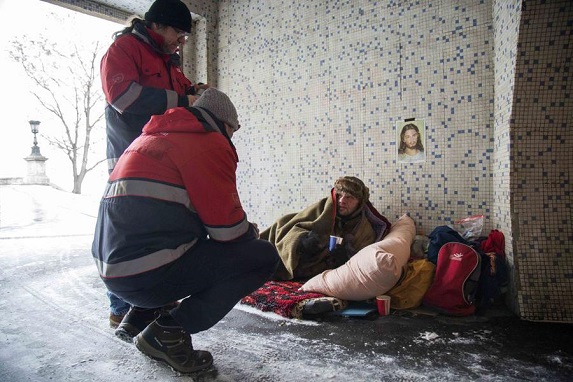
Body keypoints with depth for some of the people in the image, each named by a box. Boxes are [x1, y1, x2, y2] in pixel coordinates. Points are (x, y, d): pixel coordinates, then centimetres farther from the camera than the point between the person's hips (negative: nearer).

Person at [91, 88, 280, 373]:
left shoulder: (149, 138, 20)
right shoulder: (210, 142, -7)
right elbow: (228, 228, -10)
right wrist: (252, 232, 13)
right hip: (149, 275, -9)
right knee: (264, 256, -2)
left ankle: (145, 313, 17)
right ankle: (168, 331, -5)